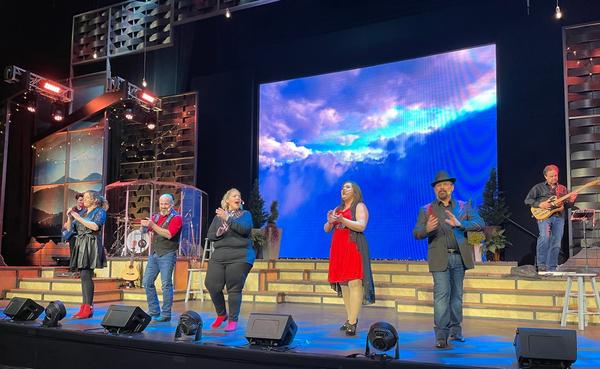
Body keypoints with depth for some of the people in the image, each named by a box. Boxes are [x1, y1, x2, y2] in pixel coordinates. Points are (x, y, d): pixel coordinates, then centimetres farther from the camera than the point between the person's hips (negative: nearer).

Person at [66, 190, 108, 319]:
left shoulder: (100, 212, 1)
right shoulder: (83, 212, 22)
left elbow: (95, 226, -16)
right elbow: (69, 227, 21)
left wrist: (79, 218, -13)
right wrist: (70, 217, 4)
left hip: (91, 245, -7)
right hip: (81, 245, 7)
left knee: (86, 276, -15)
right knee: (83, 277, 4)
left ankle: (88, 308, -15)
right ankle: (84, 308, 6)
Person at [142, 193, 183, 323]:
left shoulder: (176, 218, -4)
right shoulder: (155, 217, 14)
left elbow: (169, 234, -18)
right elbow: (145, 231, 16)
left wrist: (152, 225, -18)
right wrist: (144, 226, -6)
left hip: (167, 255, -7)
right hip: (153, 254, 7)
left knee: (166, 284, -4)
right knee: (147, 282, 6)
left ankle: (166, 314, 3)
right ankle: (154, 312, 16)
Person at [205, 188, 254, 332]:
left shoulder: (245, 214, 8)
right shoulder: (218, 216, 18)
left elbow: (245, 229, -11)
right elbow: (210, 235, 15)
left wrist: (228, 219, -15)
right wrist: (217, 233, -6)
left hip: (240, 257, -3)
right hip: (218, 256, 4)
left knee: (234, 289, -6)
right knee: (212, 286, -4)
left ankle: (233, 320, 8)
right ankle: (221, 315, 19)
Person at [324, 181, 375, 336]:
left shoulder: (360, 207, 3)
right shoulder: (337, 209, 22)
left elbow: (361, 226, -13)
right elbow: (326, 229, 16)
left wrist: (343, 220, -25)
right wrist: (330, 221, -7)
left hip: (354, 248, -7)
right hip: (338, 249, 7)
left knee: (354, 284, -12)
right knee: (343, 284, 4)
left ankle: (352, 323, -15)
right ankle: (350, 319, 11)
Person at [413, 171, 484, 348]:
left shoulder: (463, 207, 10)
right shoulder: (426, 210, 6)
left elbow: (479, 223, -2)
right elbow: (416, 233, -2)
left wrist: (460, 224, -19)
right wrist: (427, 229, -26)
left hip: (460, 257, 2)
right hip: (440, 258, -2)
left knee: (457, 294, 11)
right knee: (442, 294, -8)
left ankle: (455, 330, 23)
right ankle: (441, 335, -5)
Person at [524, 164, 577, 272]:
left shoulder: (562, 189, 19)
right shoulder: (539, 187, 7)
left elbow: (566, 205, 20)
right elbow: (527, 200, 4)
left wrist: (571, 201, -2)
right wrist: (540, 205, -11)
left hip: (559, 217, 4)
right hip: (544, 216, -4)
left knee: (556, 245, 2)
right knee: (544, 237, -26)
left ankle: (551, 269, 10)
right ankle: (541, 265, -18)